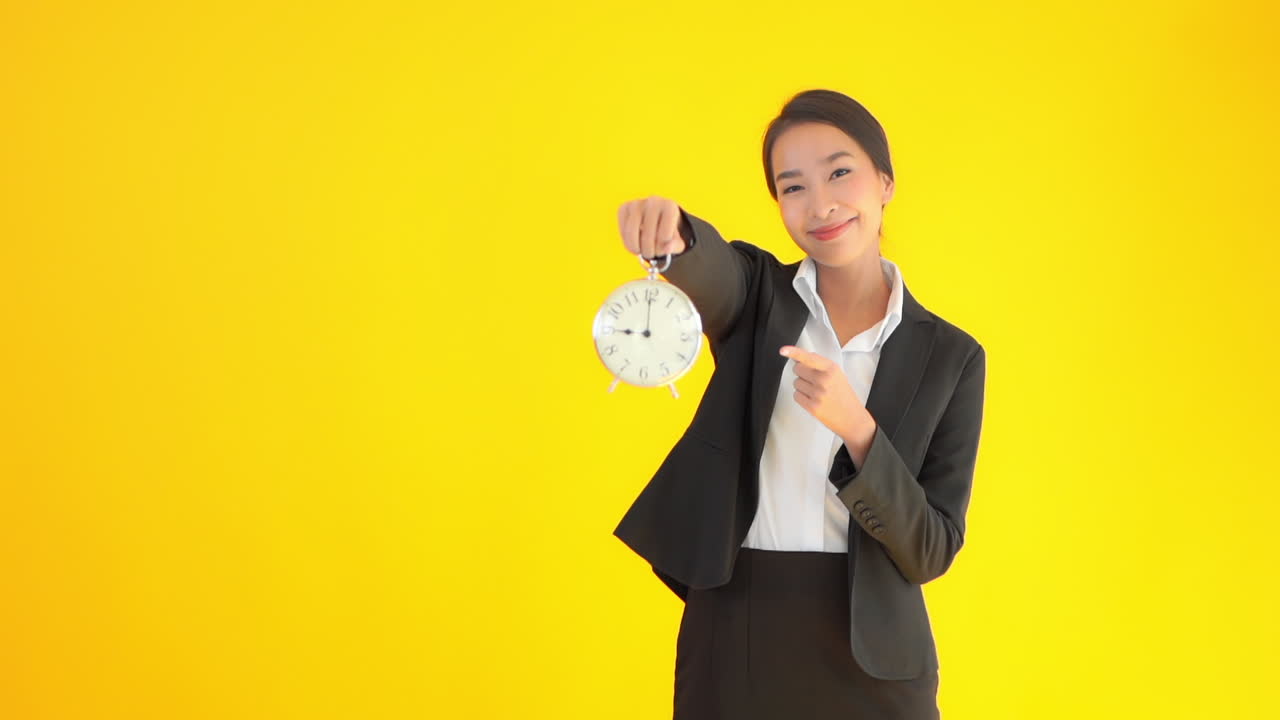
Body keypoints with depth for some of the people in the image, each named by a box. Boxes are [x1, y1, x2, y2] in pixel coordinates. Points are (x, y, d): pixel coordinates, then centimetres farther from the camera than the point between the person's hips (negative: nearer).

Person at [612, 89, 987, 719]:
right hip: (732, 638, 1)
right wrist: (669, 232, -46)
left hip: (868, 651, 0)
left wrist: (856, 428, -21)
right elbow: (708, 271, -23)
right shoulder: (752, 294, 1)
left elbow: (931, 551, -6)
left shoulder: (950, 357, -1)